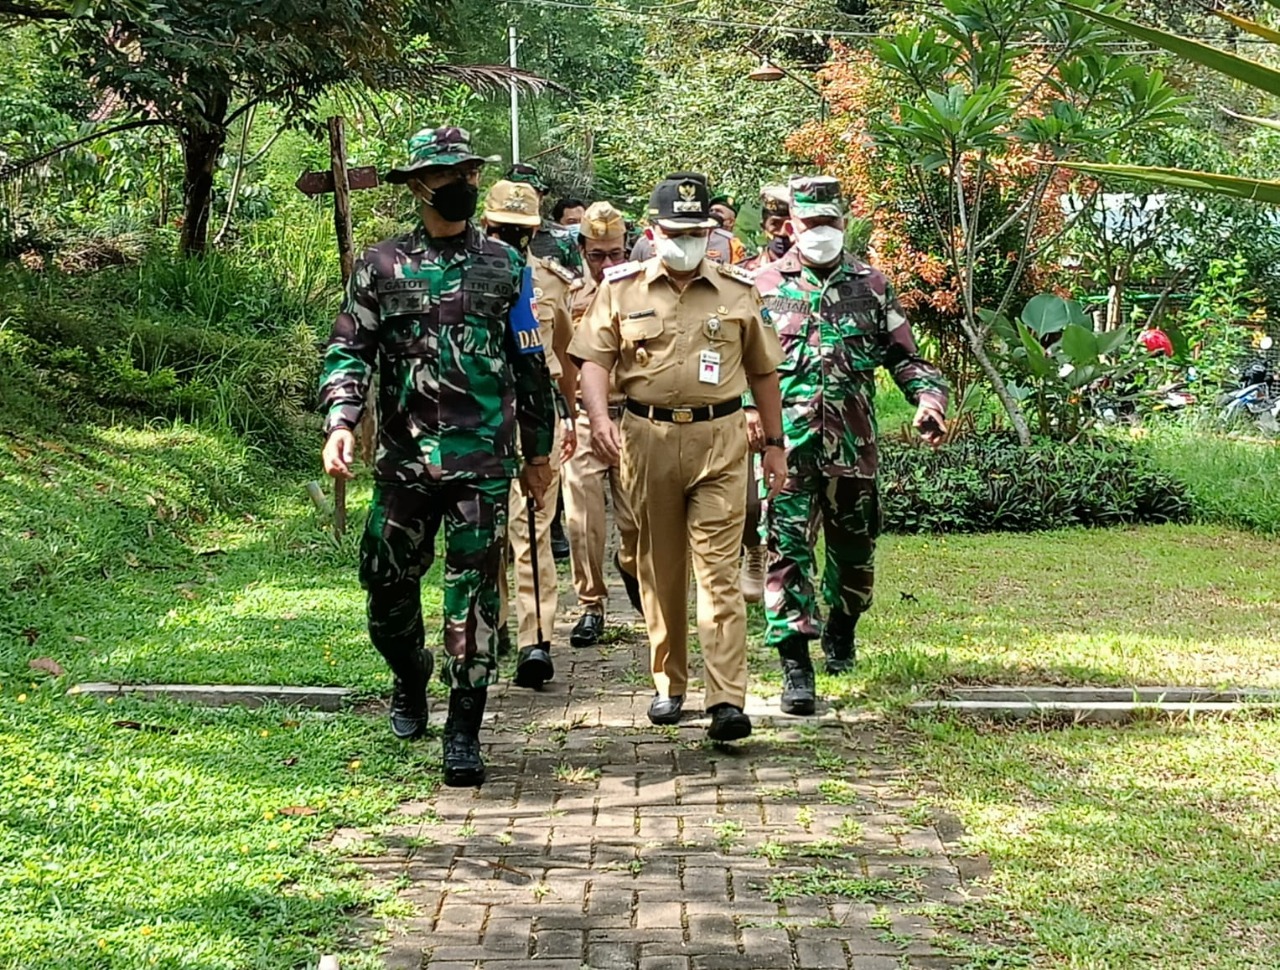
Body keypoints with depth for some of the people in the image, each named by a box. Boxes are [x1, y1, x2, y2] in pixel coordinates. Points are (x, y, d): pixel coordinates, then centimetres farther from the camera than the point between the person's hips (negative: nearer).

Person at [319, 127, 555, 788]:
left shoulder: (504, 266, 9)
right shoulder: (381, 266, 5)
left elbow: (530, 364, 15)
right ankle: (410, 678, 37)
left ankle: (464, 729, 3)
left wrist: (538, 450, 16)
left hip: (484, 460, 0)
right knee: (388, 584, 7)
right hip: (403, 458, 0)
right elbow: (348, 350, 1)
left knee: (473, 593, -3)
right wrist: (340, 421, -16)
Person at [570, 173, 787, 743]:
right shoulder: (621, 288, 5)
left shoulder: (737, 292, 9)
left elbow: (762, 371, 15)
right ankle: (668, 685, 23)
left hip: (720, 440, -1)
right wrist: (599, 417, -18)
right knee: (660, 572, 10)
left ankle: (728, 701, -13)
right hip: (648, 438, 1)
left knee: (720, 572, -8)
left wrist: (775, 444, 15)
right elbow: (594, 358, 0)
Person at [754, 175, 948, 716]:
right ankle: (795, 666, -8)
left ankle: (840, 631, 41)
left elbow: (904, 356, 12)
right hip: (788, 446, -2)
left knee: (855, 551, 13)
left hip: (854, 444, 3)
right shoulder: (764, 287, 5)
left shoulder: (870, 286, 10)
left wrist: (929, 396, -5)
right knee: (788, 550, -10)